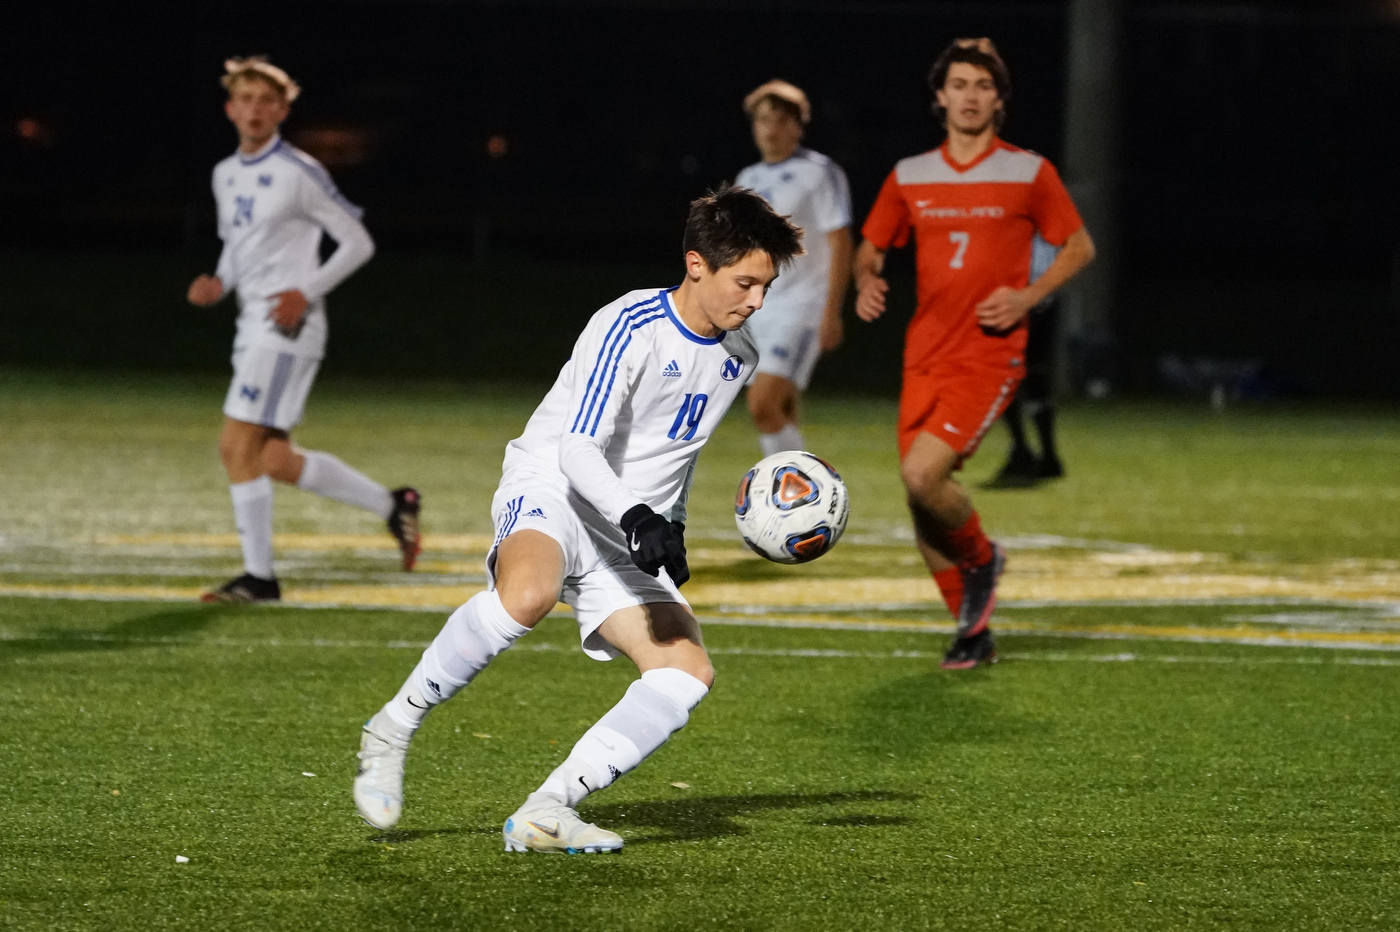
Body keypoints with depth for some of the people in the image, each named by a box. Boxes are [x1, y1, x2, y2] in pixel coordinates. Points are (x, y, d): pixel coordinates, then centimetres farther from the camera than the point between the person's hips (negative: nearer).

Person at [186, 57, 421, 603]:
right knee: (275, 461, 7)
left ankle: (258, 576, -7)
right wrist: (218, 283, 6)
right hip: (252, 328, 9)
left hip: (288, 328, -9)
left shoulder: (299, 173, -9)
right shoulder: (225, 175, 14)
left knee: (238, 446, -14)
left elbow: (358, 242, -5)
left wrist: (307, 292, -16)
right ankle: (391, 505, 21)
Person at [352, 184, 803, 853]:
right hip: (550, 490, -8)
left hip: (629, 543, 8)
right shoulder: (631, 326, -15)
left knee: (689, 672, -15)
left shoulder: (737, 357, 10)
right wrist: (637, 517, -37)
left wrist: (673, 527, 26)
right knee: (527, 594, -41)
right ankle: (392, 731, -23)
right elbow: (579, 450, -23)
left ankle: (547, 812, -17)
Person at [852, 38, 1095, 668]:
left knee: (922, 473, -23)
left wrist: (1028, 297, -9)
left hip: (990, 356, -5)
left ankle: (981, 558, 7)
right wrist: (866, 282, -5)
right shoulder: (909, 177, 8)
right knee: (922, 503, 3)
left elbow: (1079, 246, 7)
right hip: (926, 356, 5)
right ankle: (973, 631, 20)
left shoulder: (1028, 173, 0)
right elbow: (871, 247, 18)